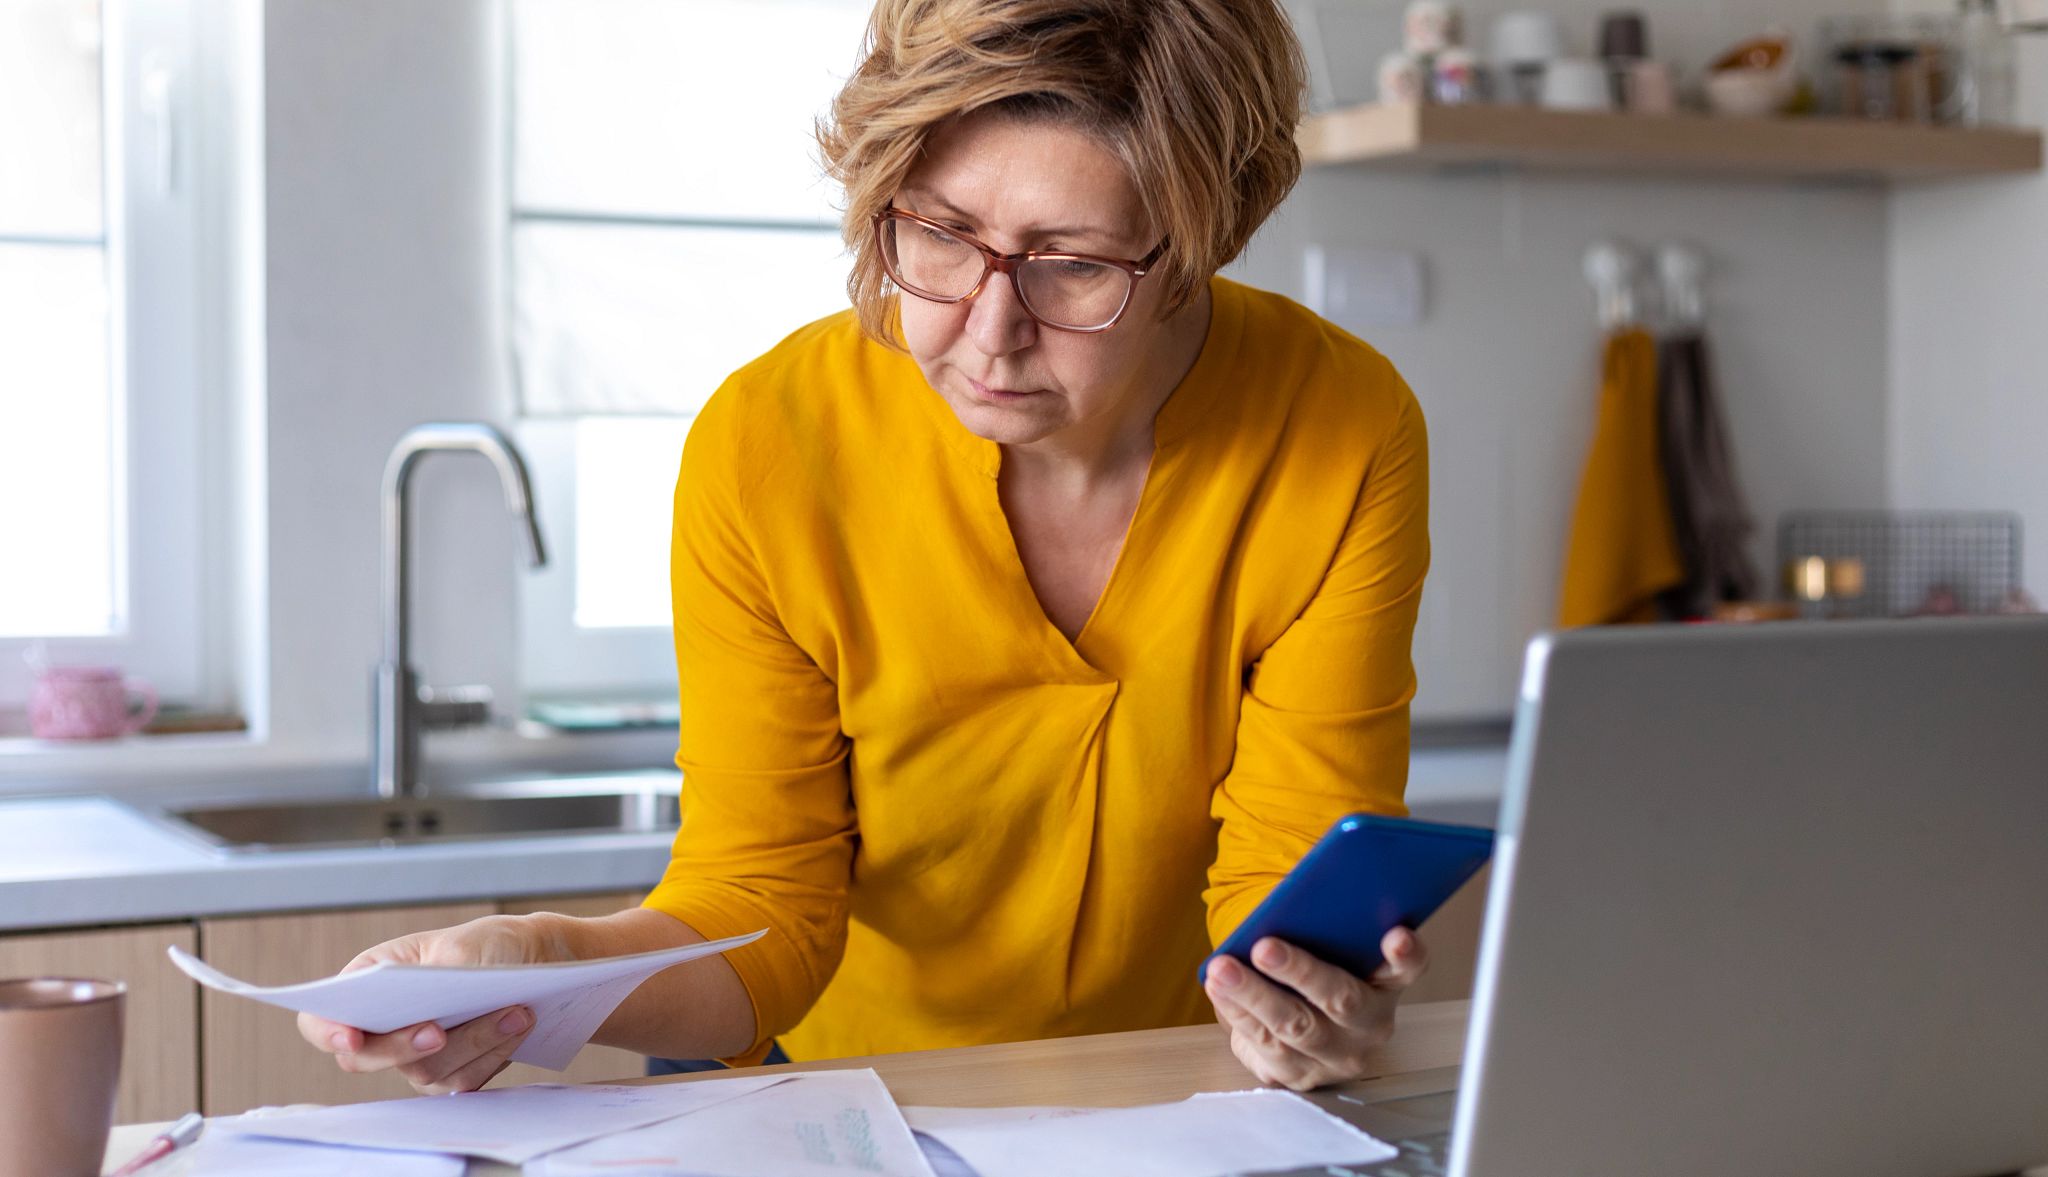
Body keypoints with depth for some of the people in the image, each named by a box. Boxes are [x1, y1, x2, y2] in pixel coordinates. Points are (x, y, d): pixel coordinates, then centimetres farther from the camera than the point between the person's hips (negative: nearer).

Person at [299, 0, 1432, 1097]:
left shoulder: (1346, 438, -16)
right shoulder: (764, 447, -17)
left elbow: (1294, 876, -12)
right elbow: (762, 906, -12)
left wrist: (1310, 995, -34)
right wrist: (553, 970, -32)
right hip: (840, 1098, -1)